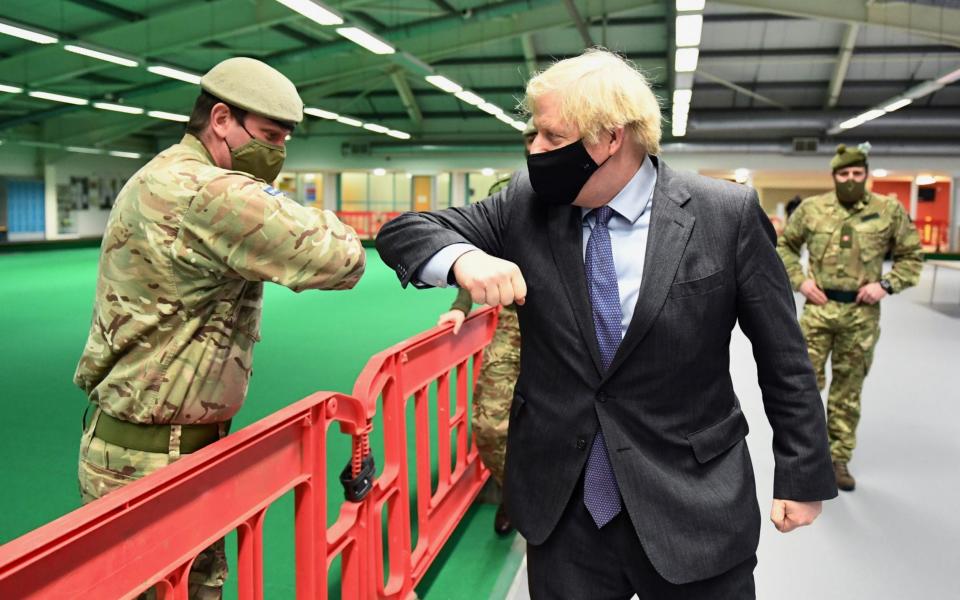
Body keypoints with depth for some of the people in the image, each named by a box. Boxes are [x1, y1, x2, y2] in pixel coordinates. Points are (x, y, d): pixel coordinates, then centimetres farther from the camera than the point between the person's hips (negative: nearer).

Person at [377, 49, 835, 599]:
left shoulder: (727, 215, -10)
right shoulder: (526, 204, -3)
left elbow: (784, 356, -2)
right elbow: (403, 231, 0)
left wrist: (803, 475, 1)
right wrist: (464, 258, -22)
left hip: (691, 511, -2)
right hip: (562, 506, 3)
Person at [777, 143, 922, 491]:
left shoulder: (890, 211, 0)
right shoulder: (811, 208, 0)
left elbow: (912, 256, 7)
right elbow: (784, 245, 12)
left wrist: (886, 285, -8)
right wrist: (800, 280, -2)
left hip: (862, 314, 0)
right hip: (819, 308, 0)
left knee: (848, 390, 10)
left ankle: (839, 459, 24)